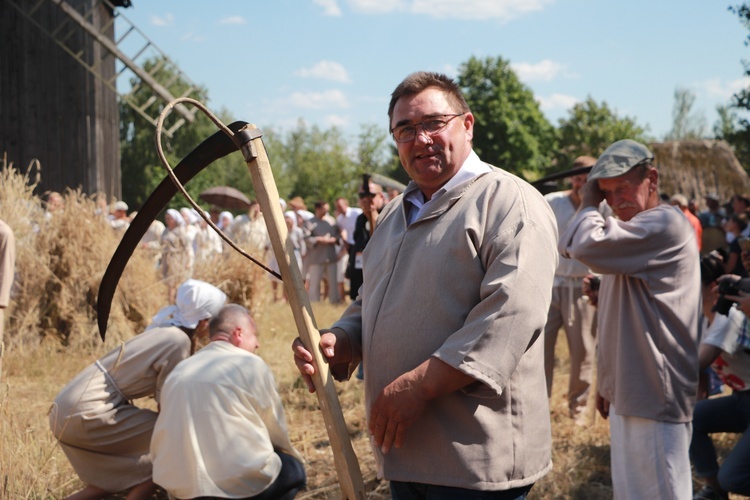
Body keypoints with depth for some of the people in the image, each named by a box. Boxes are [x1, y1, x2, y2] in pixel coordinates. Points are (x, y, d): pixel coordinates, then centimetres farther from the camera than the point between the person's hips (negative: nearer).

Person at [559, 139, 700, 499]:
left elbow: (585, 246, -30)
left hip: (655, 401, -10)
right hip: (626, 396, 10)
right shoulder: (631, 231, 16)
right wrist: (608, 384, 23)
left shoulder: (665, 223, -16)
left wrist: (588, 205, -11)